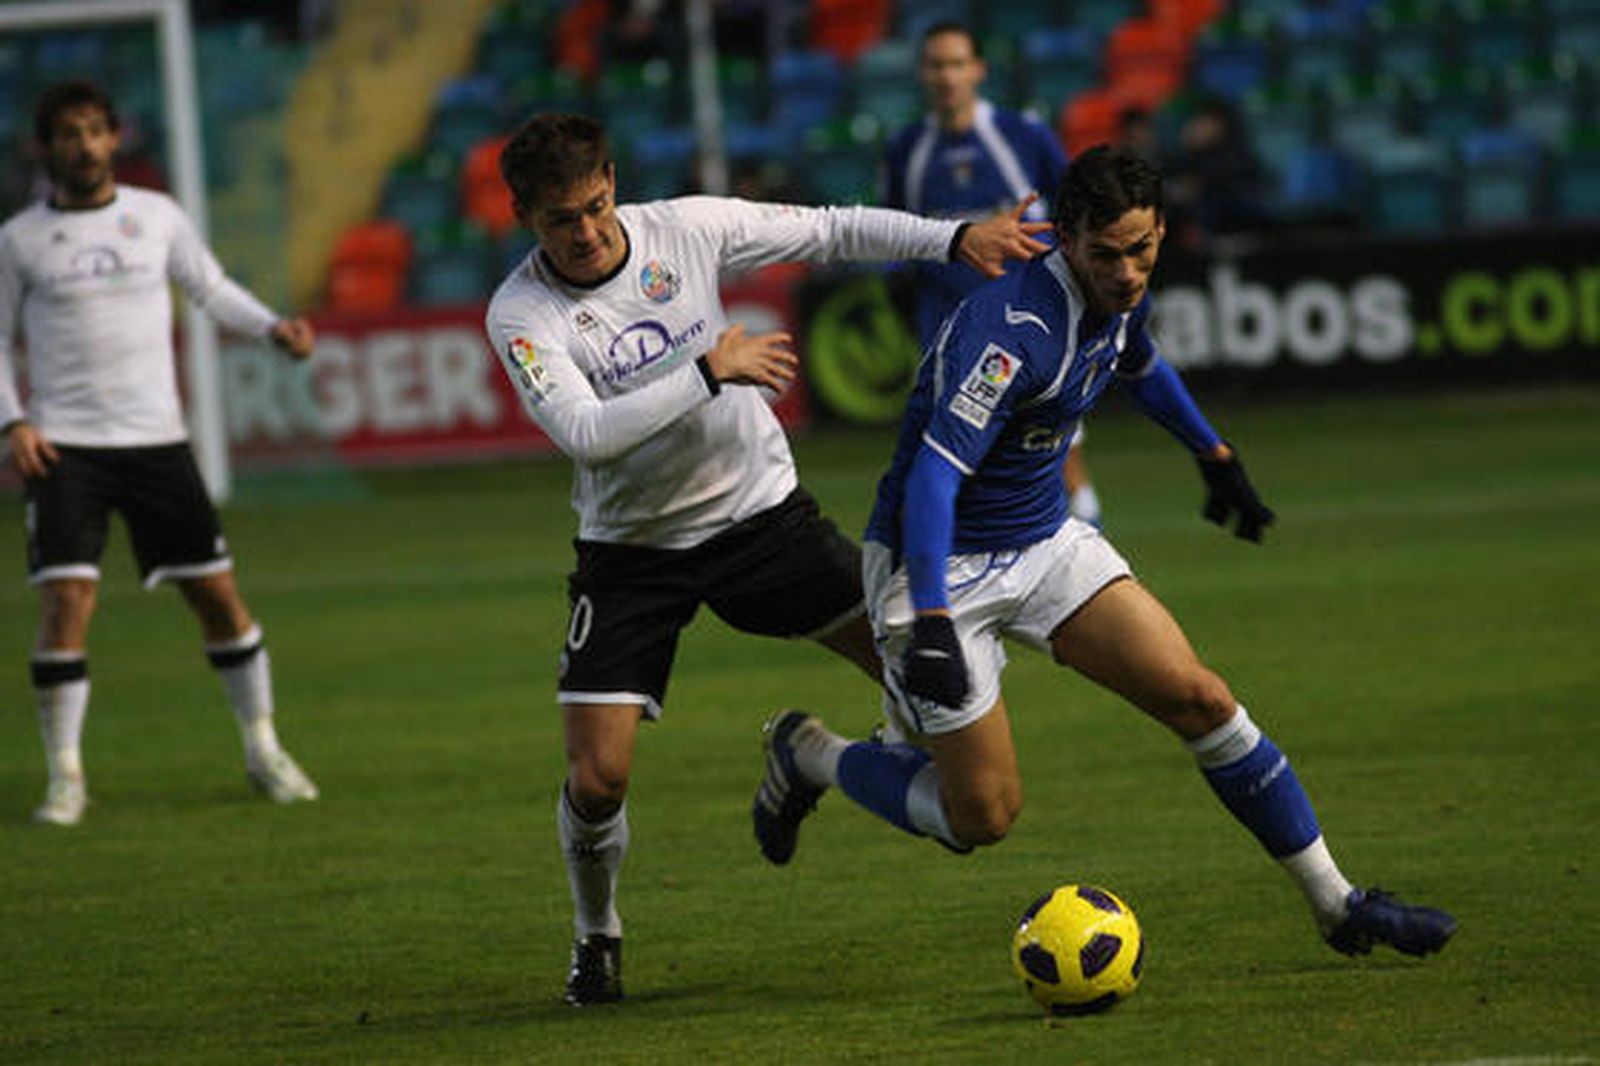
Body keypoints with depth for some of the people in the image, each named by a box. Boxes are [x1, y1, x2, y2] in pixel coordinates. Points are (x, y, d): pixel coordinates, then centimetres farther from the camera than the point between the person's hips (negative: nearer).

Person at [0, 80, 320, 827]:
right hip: (64, 446, -2)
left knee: (217, 594, 2)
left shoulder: (157, 217, 6)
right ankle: (65, 778, -4)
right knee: (67, 602, -14)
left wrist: (272, 327, 0)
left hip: (156, 438, 2)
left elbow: (210, 288, 18)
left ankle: (263, 750, 19)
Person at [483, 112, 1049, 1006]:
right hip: (632, 549, -2)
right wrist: (709, 371, -33)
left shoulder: (686, 229, -10)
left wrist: (957, 239, -16)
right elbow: (582, 431, -31)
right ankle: (597, 937, 17)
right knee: (597, 778, -10)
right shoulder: (521, 314, -18)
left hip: (760, 508, 2)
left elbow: (835, 231, -5)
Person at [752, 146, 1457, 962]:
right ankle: (807, 755, 21)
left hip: (1045, 543, 7)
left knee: (1200, 700, -5)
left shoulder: (1122, 297, -3)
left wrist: (1215, 455, 35)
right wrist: (931, 625, -42)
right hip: (940, 563, -7)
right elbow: (933, 476, -34)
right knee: (982, 816, -6)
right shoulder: (1017, 327, -29)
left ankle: (1337, 904, 4)